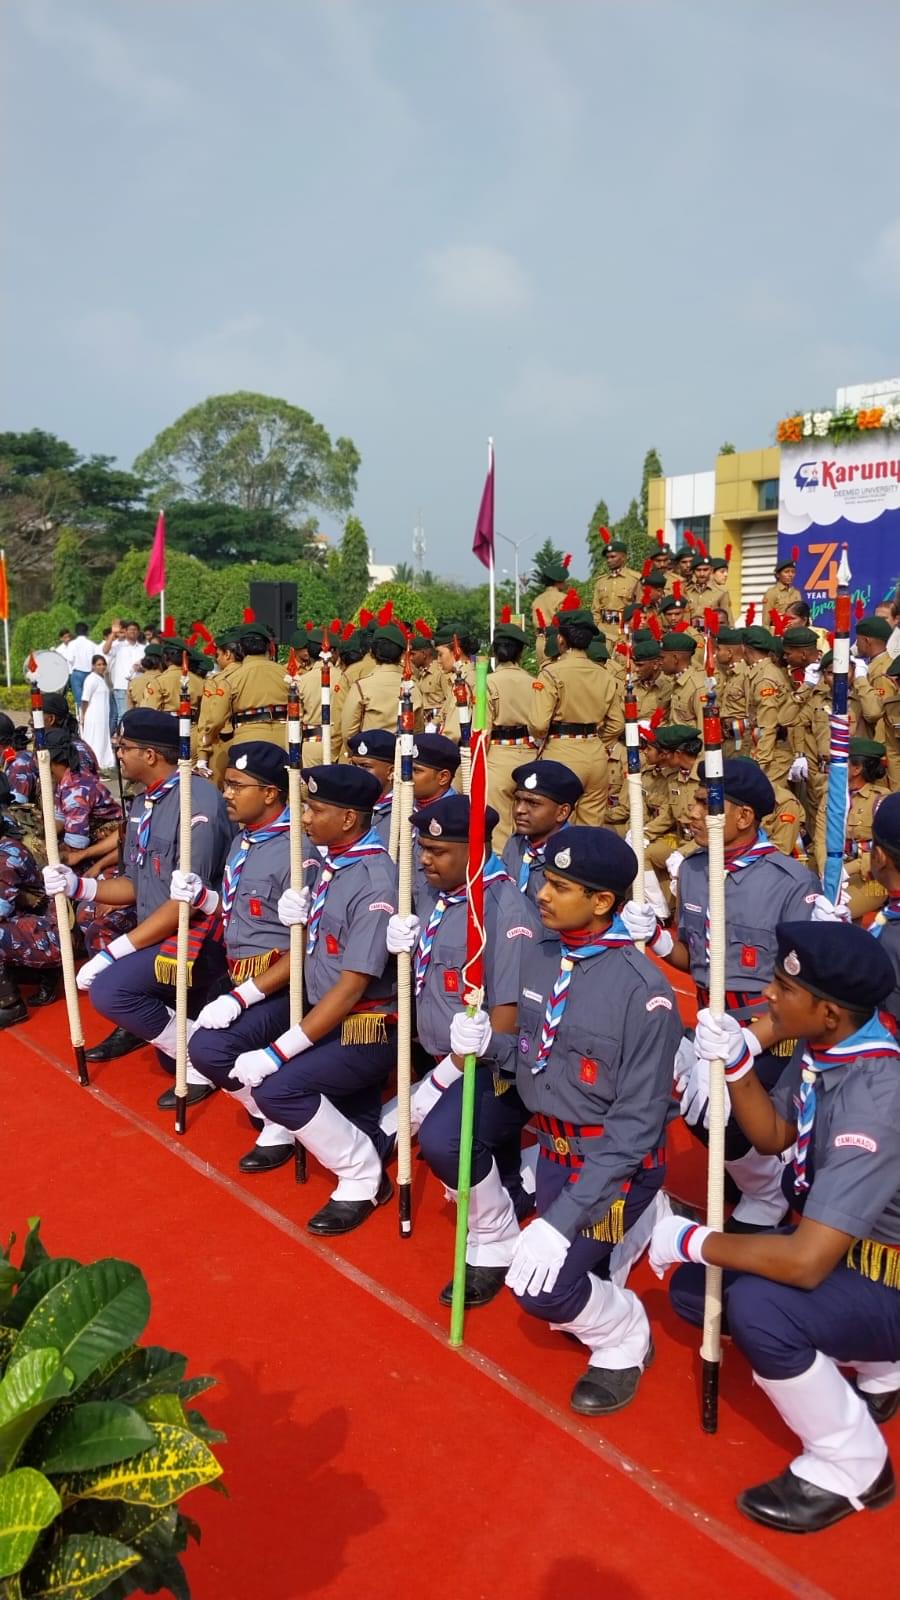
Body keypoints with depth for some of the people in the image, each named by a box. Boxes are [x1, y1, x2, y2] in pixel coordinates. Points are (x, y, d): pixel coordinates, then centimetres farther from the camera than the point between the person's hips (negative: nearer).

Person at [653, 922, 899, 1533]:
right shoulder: (823, 1048, -9)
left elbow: (806, 1263, -36)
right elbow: (773, 1135, 7)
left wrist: (691, 1239, -21)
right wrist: (736, 1062, -11)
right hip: (848, 1246, 9)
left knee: (757, 1305, -32)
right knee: (694, 1287, 7)